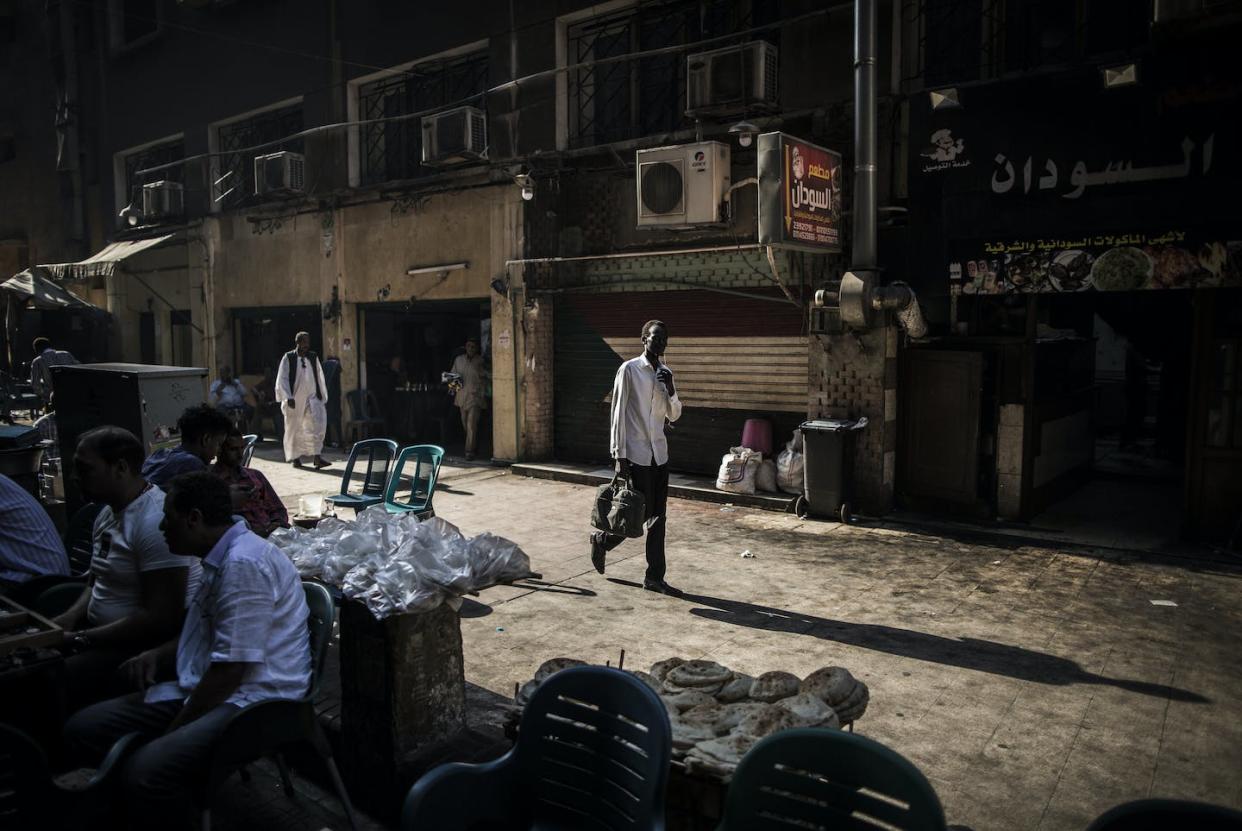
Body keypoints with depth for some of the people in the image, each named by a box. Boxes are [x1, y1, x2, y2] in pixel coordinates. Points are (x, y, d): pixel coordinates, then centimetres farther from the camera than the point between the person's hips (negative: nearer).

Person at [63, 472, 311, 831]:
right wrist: (158, 655, 10)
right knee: (83, 729, 2)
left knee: (148, 769, -32)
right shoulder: (221, 559, 14)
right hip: (206, 687, 10)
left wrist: (170, 733, -12)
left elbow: (231, 669, -22)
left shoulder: (244, 563, -20)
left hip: (254, 699, -10)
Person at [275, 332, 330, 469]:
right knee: (295, 429, 7)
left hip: (312, 398, 2)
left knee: (318, 424, -16)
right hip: (295, 399, -2)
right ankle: (295, 458, 23)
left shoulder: (313, 357, 7)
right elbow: (282, 379, -4)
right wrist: (288, 398, -14)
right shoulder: (288, 358, -2)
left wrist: (321, 397, 13)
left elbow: (320, 378, 13)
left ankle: (317, 457, -19)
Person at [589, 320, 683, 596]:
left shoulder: (666, 373, 12)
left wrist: (671, 391, -3)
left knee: (658, 517, 6)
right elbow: (618, 413, -10)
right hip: (636, 454, -6)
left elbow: (674, 415, 17)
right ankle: (601, 540, 23)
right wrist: (619, 455, -13)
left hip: (659, 454, 6)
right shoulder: (629, 369, -7)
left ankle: (654, 577, 13)